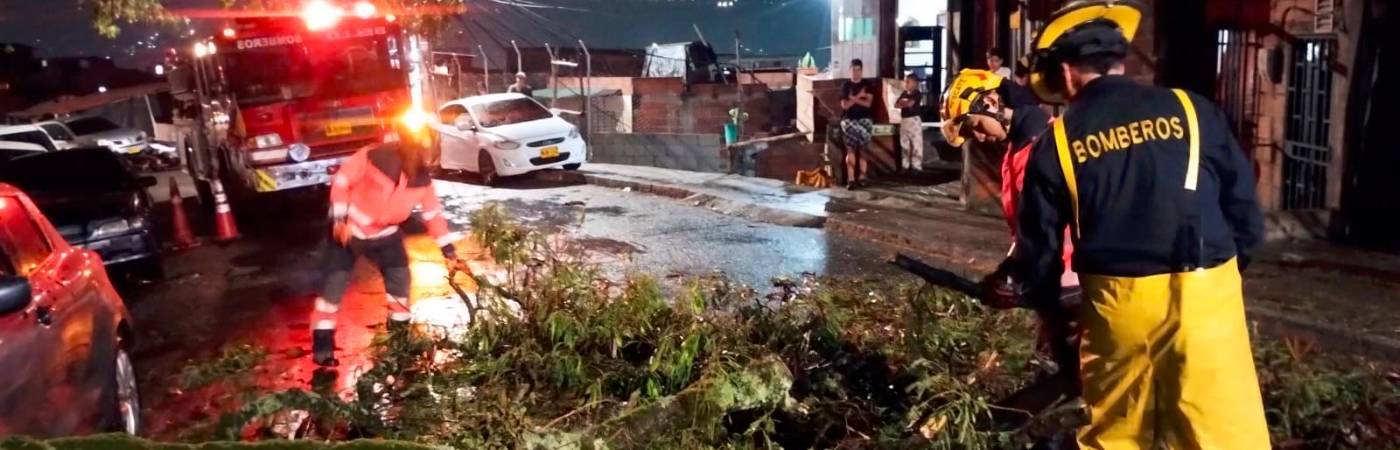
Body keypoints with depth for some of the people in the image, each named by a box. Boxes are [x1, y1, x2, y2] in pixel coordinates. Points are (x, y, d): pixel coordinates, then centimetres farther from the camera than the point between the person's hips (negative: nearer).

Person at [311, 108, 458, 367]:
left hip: (385, 233, 5)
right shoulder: (375, 158, -27)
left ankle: (400, 332, 22)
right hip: (349, 228, -4)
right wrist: (339, 219, -23)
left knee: (400, 278, 3)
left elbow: (433, 212, -1)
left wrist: (447, 248, -1)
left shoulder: (421, 178, -11)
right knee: (335, 283, -5)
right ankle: (322, 342, 5)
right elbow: (342, 180, -18)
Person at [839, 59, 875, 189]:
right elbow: (844, 105, -2)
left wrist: (854, 99, -8)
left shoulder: (867, 85, 8)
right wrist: (858, 96, -7)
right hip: (849, 119, 0)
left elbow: (868, 104, -2)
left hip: (864, 118, 0)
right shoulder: (845, 85, 8)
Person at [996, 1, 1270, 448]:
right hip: (1204, 293, 0)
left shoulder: (1059, 141, 3)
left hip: (1117, 300, 1)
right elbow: (1244, 204, 8)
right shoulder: (1193, 109, 3)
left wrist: (1015, 283, 29)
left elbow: (1041, 241, 10)